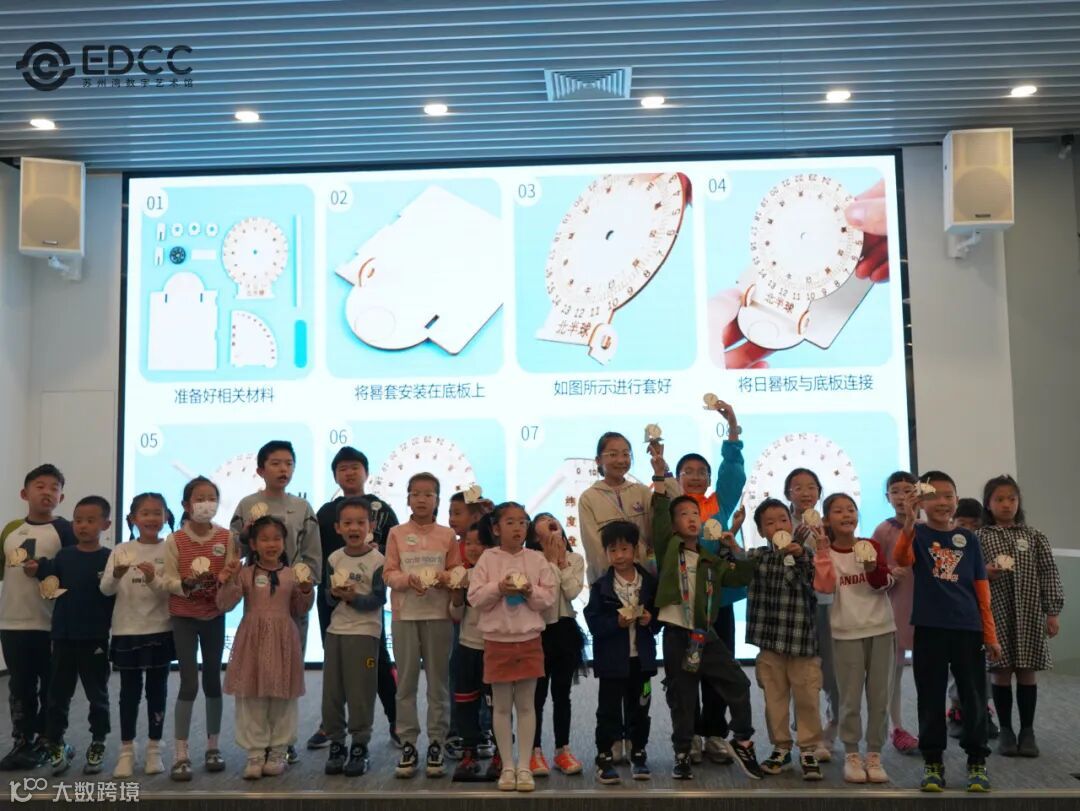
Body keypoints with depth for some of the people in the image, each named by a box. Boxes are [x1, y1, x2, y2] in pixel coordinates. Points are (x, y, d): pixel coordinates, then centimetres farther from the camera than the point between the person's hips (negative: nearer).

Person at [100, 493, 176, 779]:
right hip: (127, 630, 1)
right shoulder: (121, 551, 1)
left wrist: (153, 579, -26)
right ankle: (126, 751, 16)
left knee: (157, 690, 7)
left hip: (160, 630, -1)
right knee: (129, 691, 6)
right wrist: (117, 575, -28)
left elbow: (171, 592, -7)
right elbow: (105, 589, -7)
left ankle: (154, 750, 17)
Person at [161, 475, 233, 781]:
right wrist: (186, 584, -28)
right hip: (184, 617, -2)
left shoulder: (227, 538, -4)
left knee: (213, 679, 11)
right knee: (189, 682, -7)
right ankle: (181, 754, 2)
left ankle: (213, 746, 25)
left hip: (215, 615, 2)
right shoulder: (174, 540, -7)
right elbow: (167, 580, -9)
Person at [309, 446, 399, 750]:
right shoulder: (325, 512, 12)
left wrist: (378, 551, -17)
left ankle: (396, 722, 9)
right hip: (331, 597, 3)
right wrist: (322, 578, -5)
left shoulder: (381, 509, 5)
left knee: (379, 658, 0)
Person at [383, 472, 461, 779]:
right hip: (404, 614, 0)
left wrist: (443, 577, -16)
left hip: (438, 614, 0)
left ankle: (436, 744, 13)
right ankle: (408, 744, 13)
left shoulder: (447, 535, 5)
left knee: (438, 681, 4)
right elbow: (388, 573, 1)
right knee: (406, 681, 4)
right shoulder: (397, 534, 5)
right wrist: (407, 579, -17)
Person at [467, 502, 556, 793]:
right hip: (497, 639, -1)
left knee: (526, 705, 7)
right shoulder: (487, 559, -2)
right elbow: (475, 597, -6)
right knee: (501, 706, 7)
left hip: (529, 639, 1)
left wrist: (530, 591, -18)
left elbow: (549, 597, -1)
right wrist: (498, 588, -21)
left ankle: (524, 766, 15)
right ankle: (507, 766, 18)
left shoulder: (536, 559, 1)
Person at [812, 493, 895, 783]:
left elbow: (886, 583, -2)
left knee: (879, 697, 5)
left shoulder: (872, 546, 5)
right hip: (847, 632, -2)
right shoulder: (826, 552, 0)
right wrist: (823, 552, -20)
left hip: (881, 628, 2)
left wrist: (873, 569, -21)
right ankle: (851, 755, 13)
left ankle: (874, 754, 15)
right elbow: (825, 587, -14)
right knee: (850, 699, 1)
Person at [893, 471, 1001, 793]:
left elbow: (982, 589, 8)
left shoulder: (968, 538, 6)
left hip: (968, 628, 2)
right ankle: (933, 762, 17)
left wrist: (990, 635, 5)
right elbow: (902, 559, -25)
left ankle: (977, 762, 20)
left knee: (974, 698, 7)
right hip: (929, 629, -2)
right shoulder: (917, 534, -2)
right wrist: (908, 522, -42)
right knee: (931, 699, 6)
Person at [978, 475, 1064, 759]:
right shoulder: (980, 538, 0)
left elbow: (1049, 574, 4)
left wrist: (1052, 612, 0)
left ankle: (1027, 731, 18)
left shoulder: (1034, 536, 4)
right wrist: (984, 573, -19)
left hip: (1029, 613, 1)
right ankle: (1006, 731, 17)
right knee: (1001, 671, 4)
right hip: (995, 613, -1)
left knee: (1027, 671, 6)